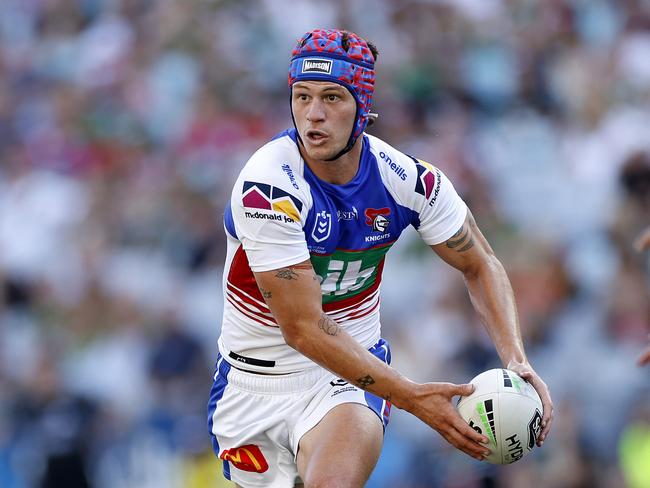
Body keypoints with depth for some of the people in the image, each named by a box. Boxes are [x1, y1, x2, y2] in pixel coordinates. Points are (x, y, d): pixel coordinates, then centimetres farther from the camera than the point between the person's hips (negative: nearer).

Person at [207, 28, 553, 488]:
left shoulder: (407, 178, -12)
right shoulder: (267, 187, -25)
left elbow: (480, 264, 5)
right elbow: (303, 329, -25)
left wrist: (516, 360, -11)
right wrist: (411, 398, -28)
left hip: (353, 374, 1)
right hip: (254, 377, 0)